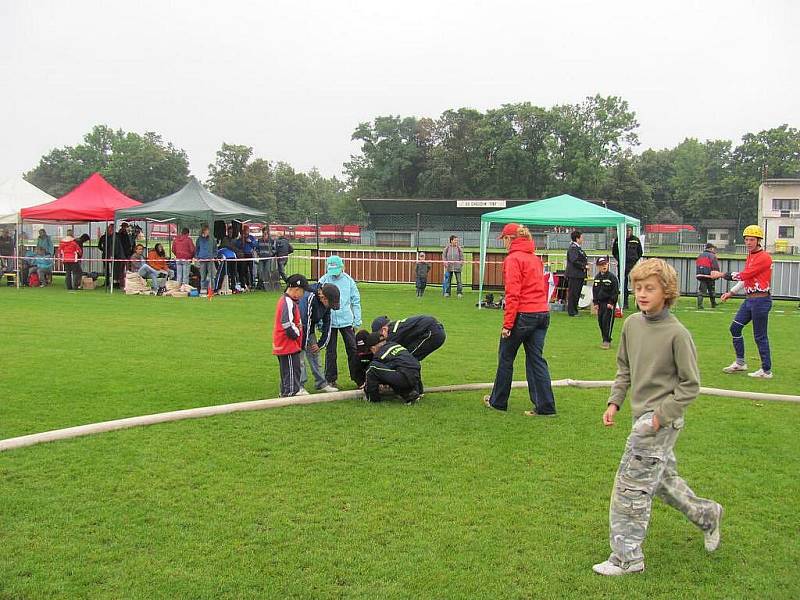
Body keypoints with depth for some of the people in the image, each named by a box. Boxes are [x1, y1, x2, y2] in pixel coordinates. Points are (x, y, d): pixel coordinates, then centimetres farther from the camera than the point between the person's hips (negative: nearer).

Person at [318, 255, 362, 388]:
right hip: (329, 322, -1)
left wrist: (357, 320, 4)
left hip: (347, 321, 1)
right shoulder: (323, 281, -4)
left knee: (353, 349, 3)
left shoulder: (348, 280, 1)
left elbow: (355, 301, 7)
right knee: (330, 352, 7)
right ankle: (331, 379, 17)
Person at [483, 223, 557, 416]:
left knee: (506, 358, 10)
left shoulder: (513, 259, -10)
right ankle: (546, 406, 8)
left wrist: (507, 324, -16)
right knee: (536, 359, 10)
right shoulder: (535, 258, 15)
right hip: (542, 313, 7)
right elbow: (541, 287, 13)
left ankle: (498, 401, 23)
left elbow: (513, 294, -16)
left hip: (523, 314, -7)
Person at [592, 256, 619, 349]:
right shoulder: (597, 277, 9)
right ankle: (605, 340, 19)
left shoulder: (612, 277, -8)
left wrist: (611, 303, -13)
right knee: (600, 321, 8)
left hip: (609, 303, -6)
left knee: (607, 321, -8)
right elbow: (594, 290, 14)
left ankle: (607, 341, -3)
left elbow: (615, 291, -8)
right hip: (600, 302, 6)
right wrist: (595, 303, 7)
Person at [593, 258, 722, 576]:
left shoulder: (677, 333, -17)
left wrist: (661, 415, -15)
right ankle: (706, 514, 43)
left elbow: (690, 384, -11)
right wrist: (614, 402, 6)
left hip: (662, 420, -7)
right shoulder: (631, 324, 3)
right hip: (643, 416, 7)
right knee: (662, 478, 20)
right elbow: (624, 368, 15)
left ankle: (626, 556, 7)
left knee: (630, 485, -5)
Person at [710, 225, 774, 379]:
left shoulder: (764, 257, -14)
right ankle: (740, 363, 22)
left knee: (760, 336, -5)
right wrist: (731, 292, 18)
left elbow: (744, 275, -20)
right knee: (735, 328, 12)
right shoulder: (750, 256, 16)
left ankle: (766, 371, 5)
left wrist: (721, 274, -16)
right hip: (749, 299, 10)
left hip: (760, 300, -10)